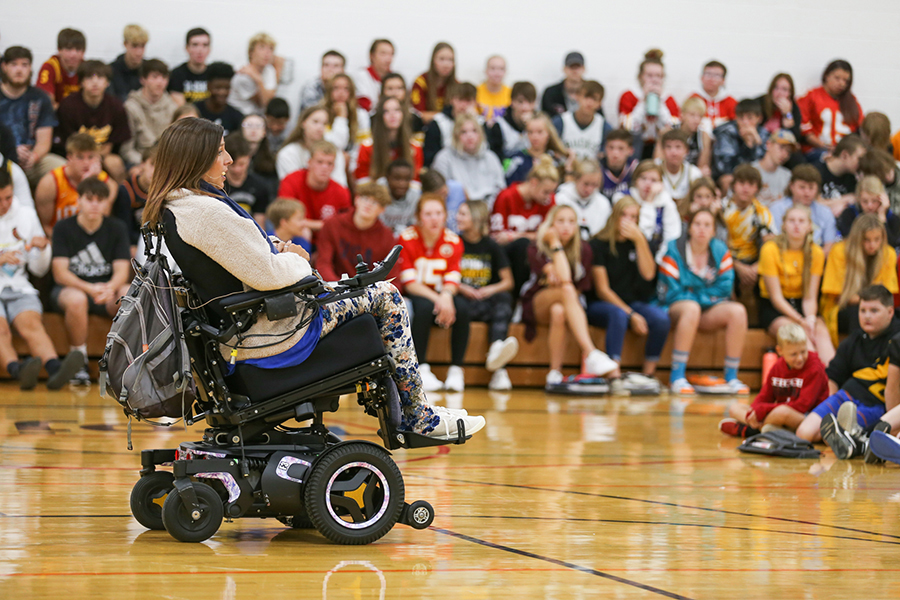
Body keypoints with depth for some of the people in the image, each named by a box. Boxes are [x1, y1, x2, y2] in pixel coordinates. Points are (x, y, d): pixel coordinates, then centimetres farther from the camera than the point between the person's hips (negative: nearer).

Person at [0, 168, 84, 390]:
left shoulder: (26, 215, 16)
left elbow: (39, 270, 21)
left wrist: (42, 249, -1)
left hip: (18, 288, 1)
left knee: (31, 322, -31)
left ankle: (55, 368, -56)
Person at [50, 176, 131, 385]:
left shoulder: (117, 228, 5)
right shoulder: (63, 228, -3)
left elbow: (122, 271, -2)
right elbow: (60, 273, -11)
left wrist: (110, 288, -26)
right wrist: (90, 289, -27)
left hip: (107, 290, 2)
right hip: (69, 288, -2)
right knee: (76, 299, -38)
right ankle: (79, 364, -21)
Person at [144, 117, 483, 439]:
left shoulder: (169, 213, 6)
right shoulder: (206, 211, -26)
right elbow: (266, 275, -26)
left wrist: (274, 249, 5)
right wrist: (295, 260, -6)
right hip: (270, 336, -11)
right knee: (386, 296, 6)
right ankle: (417, 417, 14)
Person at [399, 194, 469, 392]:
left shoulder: (453, 241, -2)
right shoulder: (406, 239, -12)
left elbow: (452, 279, -8)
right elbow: (409, 283, -15)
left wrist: (446, 296, -31)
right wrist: (436, 299, -28)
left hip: (441, 296, 3)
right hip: (415, 297, -3)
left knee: (461, 308, -29)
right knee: (425, 307, -36)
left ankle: (456, 370, -20)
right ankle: (422, 369, -29)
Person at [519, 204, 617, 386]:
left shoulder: (583, 249, -1)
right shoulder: (536, 248, -11)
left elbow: (581, 287, 0)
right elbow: (565, 281, -26)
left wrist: (557, 279, -14)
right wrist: (555, 244, -22)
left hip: (568, 305, 3)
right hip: (536, 306, -3)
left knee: (558, 312, -38)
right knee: (566, 290, -38)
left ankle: (555, 371, -34)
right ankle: (591, 354, -51)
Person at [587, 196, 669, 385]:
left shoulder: (638, 242, 10)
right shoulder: (599, 244, -6)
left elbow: (648, 275, -6)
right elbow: (602, 290, -10)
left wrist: (640, 241, -15)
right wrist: (630, 315, -17)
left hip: (633, 304, 5)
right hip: (600, 305, -5)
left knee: (661, 318, -25)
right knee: (618, 314, -39)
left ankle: (648, 373, -16)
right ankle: (614, 377, -43)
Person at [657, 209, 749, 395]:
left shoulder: (721, 251, 5)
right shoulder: (674, 250, -6)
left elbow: (724, 289, 0)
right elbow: (670, 293, -10)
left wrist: (694, 293, -7)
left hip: (710, 310, 4)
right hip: (676, 308, -4)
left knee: (738, 311, -24)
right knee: (692, 308, -38)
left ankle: (731, 377, -20)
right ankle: (677, 377, -36)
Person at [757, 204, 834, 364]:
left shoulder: (816, 253, 1)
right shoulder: (770, 250, -11)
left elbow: (810, 297, -1)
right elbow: (776, 298, -13)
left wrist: (810, 319, -23)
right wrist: (801, 321, -24)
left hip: (801, 306, 3)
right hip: (773, 309, -3)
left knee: (821, 332, -29)